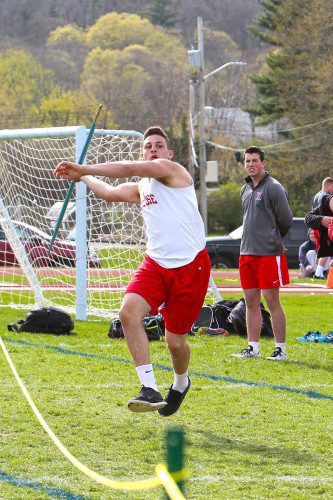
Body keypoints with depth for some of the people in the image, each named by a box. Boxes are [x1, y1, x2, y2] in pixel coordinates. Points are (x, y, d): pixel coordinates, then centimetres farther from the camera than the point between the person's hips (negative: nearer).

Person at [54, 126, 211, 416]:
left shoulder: (172, 170, -4)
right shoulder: (141, 188, 19)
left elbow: (129, 168, -17)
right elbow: (109, 192, 37)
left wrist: (82, 169, -13)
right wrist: (84, 178, 49)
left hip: (190, 266, -6)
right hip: (155, 264, 6)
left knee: (175, 342, 0)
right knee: (129, 313, -22)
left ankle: (181, 384, 35)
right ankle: (150, 390, -21)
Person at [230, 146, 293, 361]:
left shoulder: (273, 188, -8)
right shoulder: (245, 190, 15)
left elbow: (286, 220, -7)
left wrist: (274, 241, 7)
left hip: (269, 253, -7)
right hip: (247, 253, 7)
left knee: (272, 302, -5)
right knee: (251, 303, 9)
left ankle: (280, 349, 0)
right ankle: (253, 348, 15)